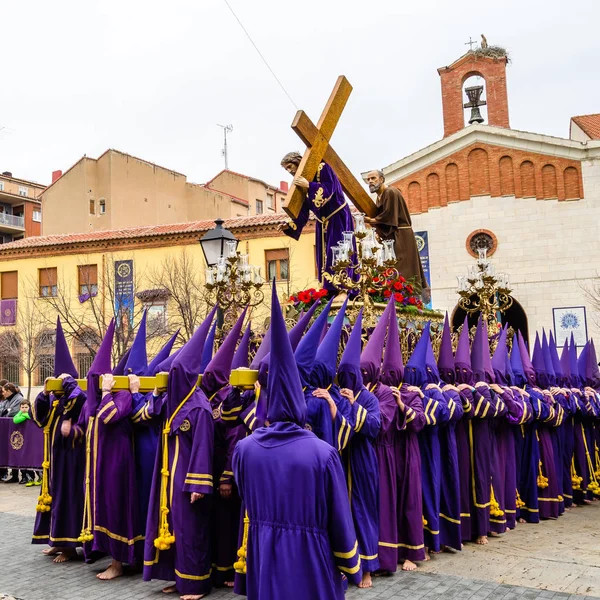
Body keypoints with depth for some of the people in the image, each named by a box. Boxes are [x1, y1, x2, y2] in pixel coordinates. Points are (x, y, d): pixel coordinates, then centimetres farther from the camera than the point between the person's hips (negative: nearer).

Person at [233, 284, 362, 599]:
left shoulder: (245, 449, -9)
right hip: (311, 561, -3)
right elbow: (340, 519, -11)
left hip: (262, 559, 3)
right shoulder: (323, 453, -18)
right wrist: (351, 567, 4)